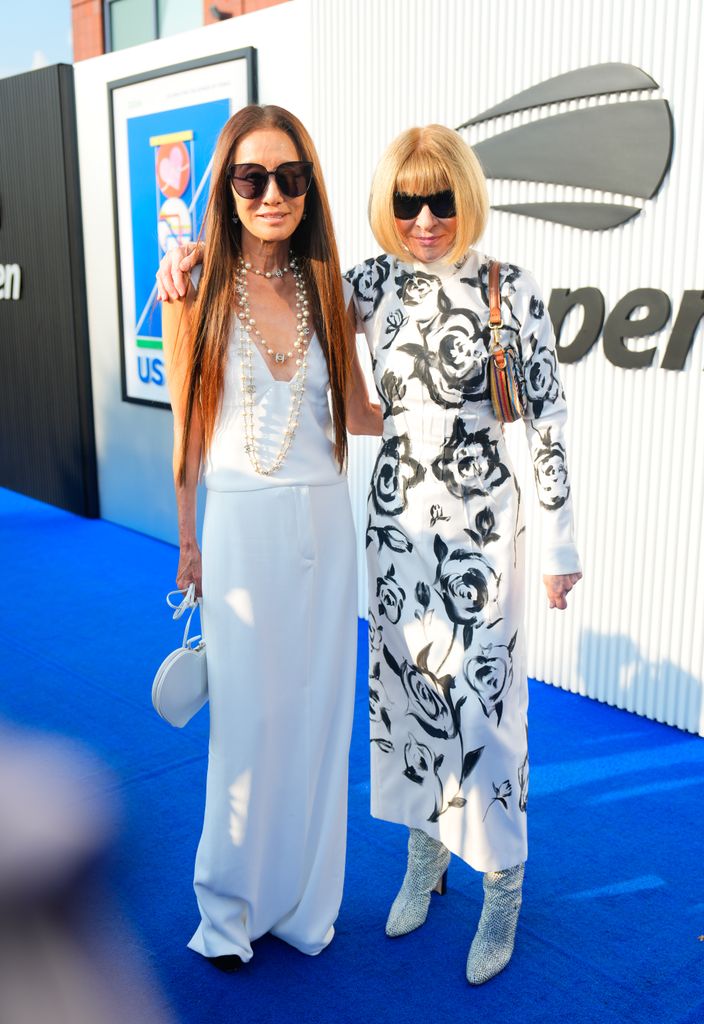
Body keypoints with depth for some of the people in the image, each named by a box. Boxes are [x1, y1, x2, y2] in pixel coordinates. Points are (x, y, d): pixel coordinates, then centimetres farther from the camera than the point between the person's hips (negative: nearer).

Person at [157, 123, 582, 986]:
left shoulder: (510, 292, -9)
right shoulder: (378, 284, 2)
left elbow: (546, 423, -7)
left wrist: (559, 542, -5)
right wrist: (200, 261, -11)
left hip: (479, 524, -4)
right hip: (395, 519, 4)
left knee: (480, 696, 2)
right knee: (405, 682, 14)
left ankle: (503, 888, 24)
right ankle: (425, 853, 37)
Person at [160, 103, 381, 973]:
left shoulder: (324, 291, 5)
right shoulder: (198, 293, -3)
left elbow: (361, 414, 8)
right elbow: (187, 429, 0)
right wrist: (188, 543, 2)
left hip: (321, 519, 3)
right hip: (240, 522, -3)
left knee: (316, 709, 11)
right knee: (246, 718, 5)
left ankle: (302, 898, 31)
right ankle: (232, 906, 28)